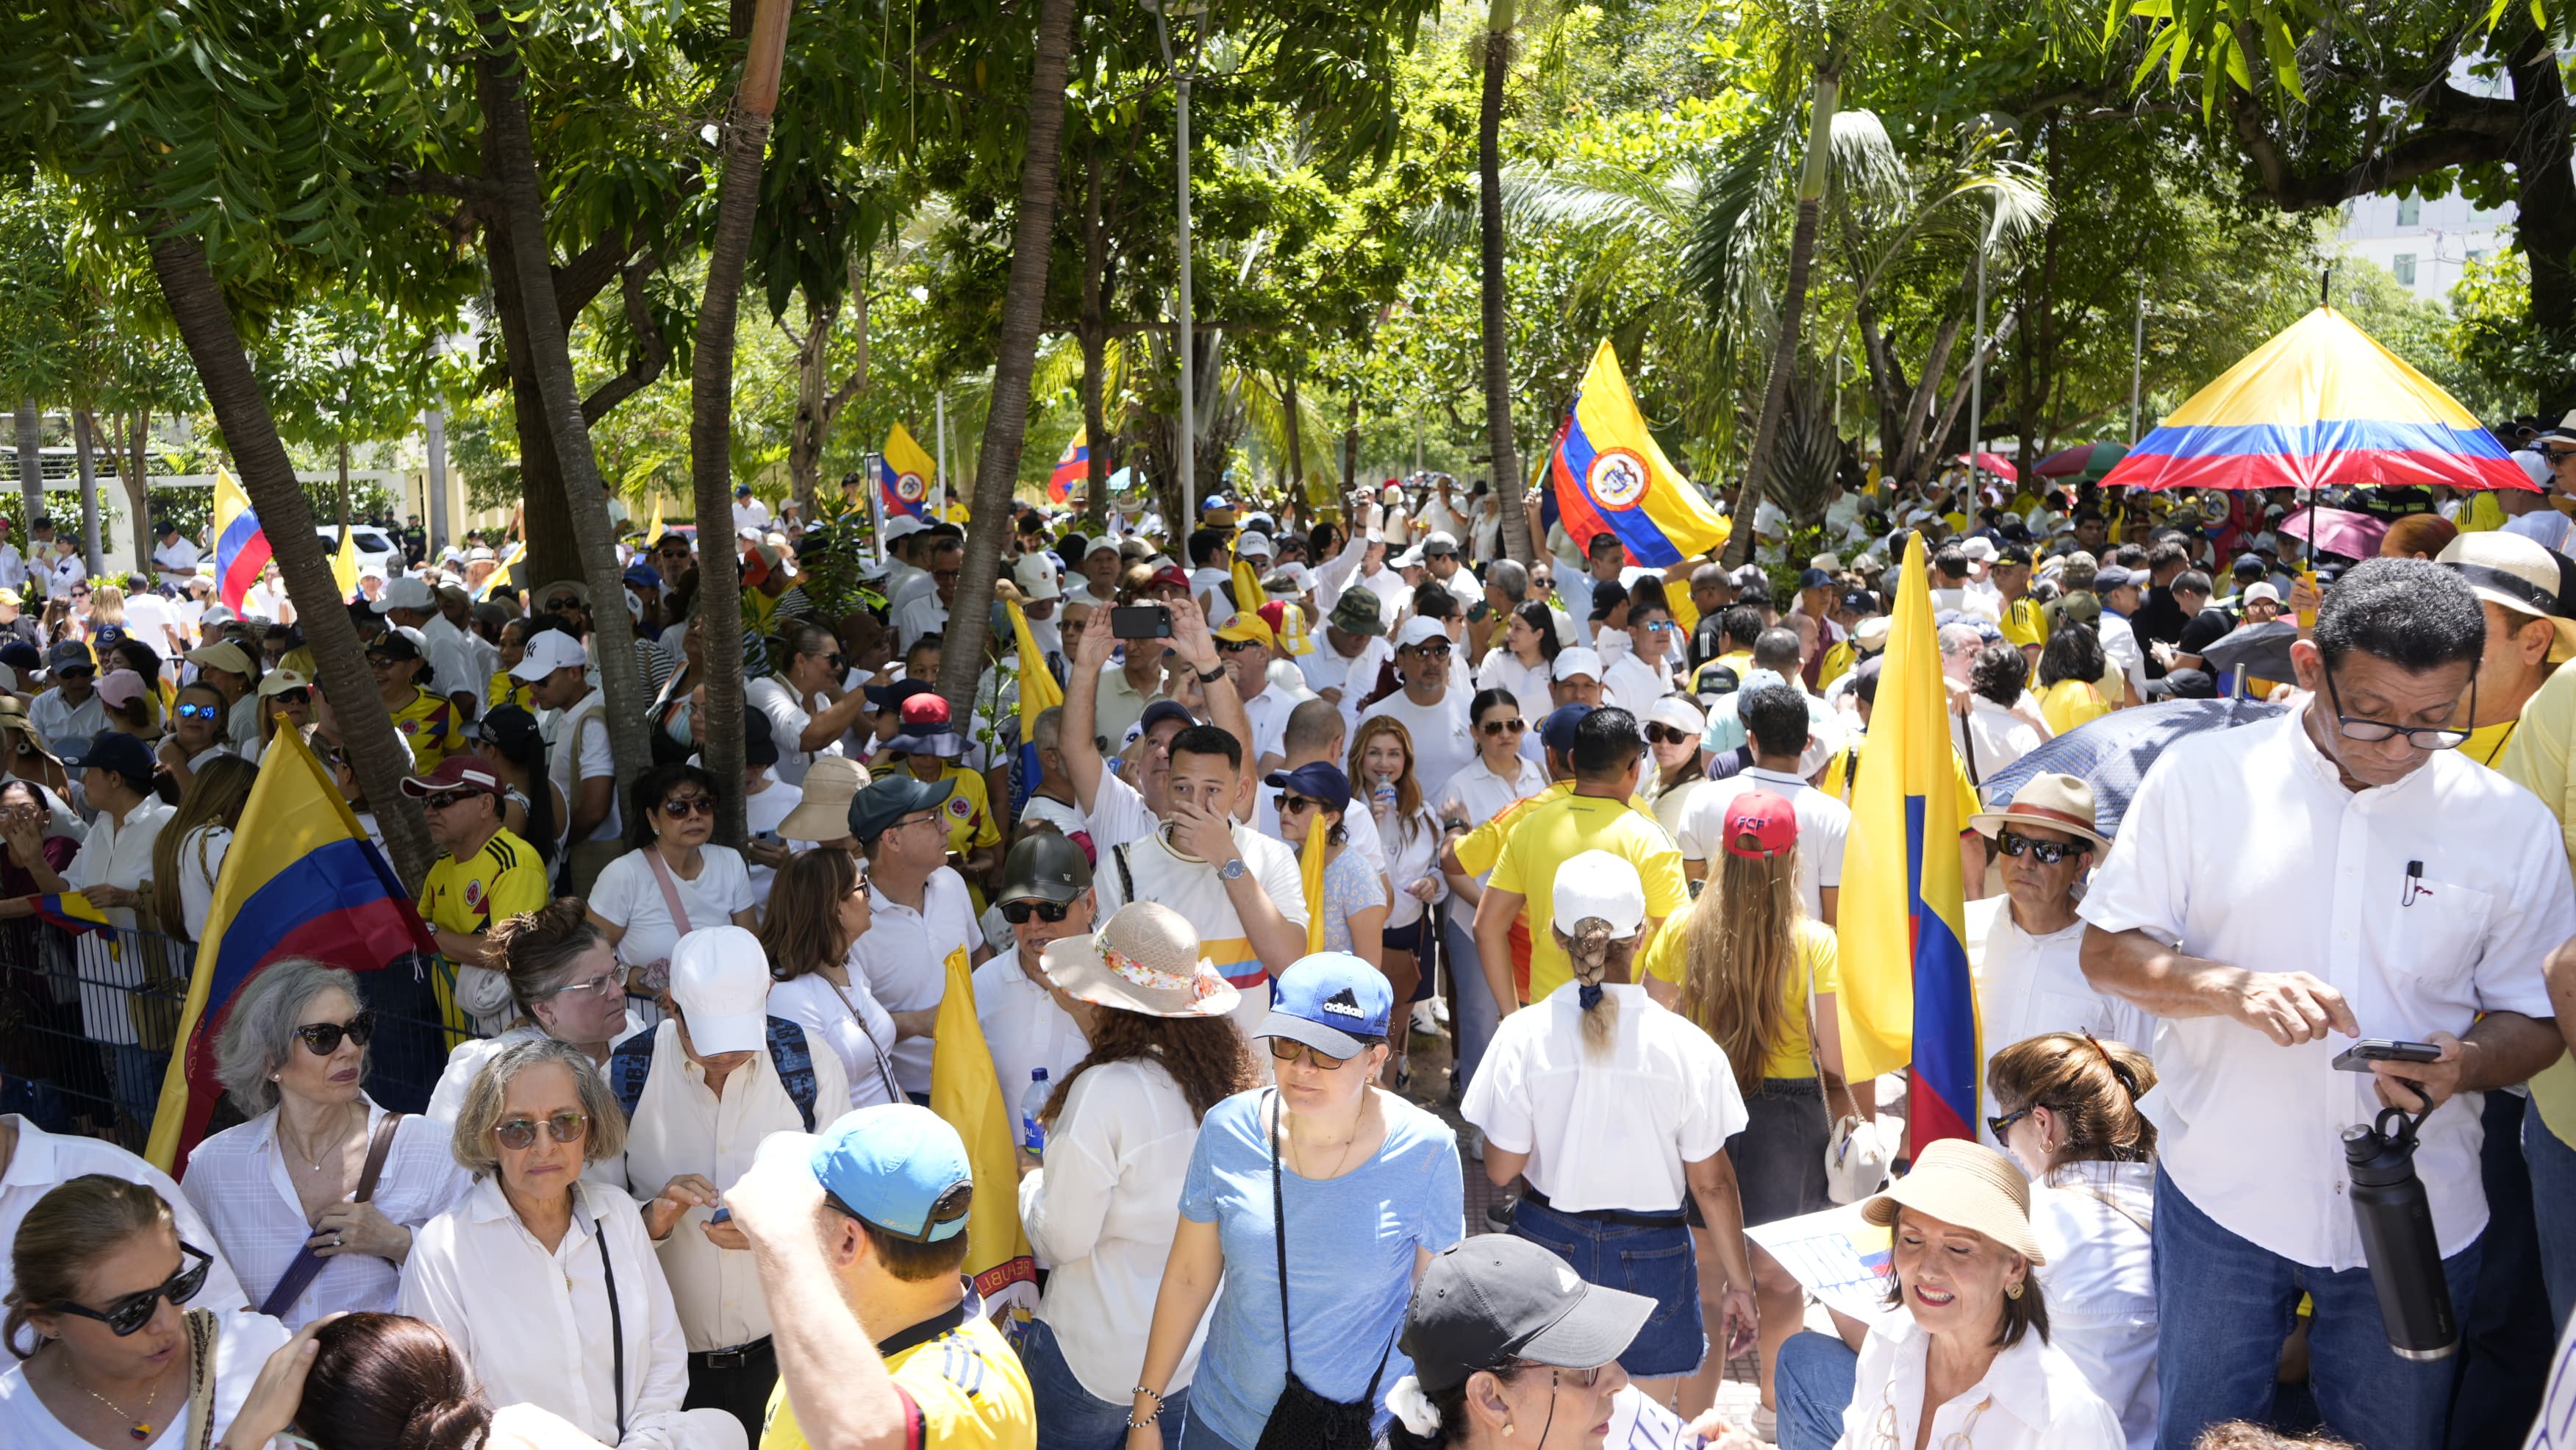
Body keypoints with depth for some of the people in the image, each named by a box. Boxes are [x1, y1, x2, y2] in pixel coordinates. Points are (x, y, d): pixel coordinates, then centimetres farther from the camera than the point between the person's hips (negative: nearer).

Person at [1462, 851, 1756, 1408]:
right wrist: (1738, 1281, 4)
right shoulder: (1689, 1047, -16)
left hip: (1549, 1242, 1)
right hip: (1649, 1257, -1)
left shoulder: (1523, 1035, -14)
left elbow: (1501, 1169, -8)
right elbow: (1711, 1182, -8)